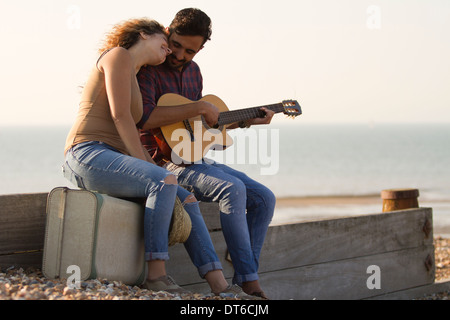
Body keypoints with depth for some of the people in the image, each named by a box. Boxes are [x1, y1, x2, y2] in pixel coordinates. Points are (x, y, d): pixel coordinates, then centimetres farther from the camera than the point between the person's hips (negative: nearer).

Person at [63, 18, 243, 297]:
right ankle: (157, 275, -25)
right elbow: (120, 116, -11)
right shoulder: (119, 55, 0)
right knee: (164, 182, -30)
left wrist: (153, 169, 9)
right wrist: (147, 168, -11)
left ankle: (219, 285, -6)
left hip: (113, 160, 9)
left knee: (186, 199, 0)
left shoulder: (134, 77, 28)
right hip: (87, 153, -9)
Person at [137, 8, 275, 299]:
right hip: (165, 163, -9)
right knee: (233, 188, -31)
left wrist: (248, 121, 18)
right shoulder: (148, 68, -12)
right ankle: (250, 282, -27)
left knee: (264, 198, -2)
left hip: (197, 160, 9)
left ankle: (245, 277, -4)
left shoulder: (192, 70, 14)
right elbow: (144, 118, -29)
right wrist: (199, 108, -24)